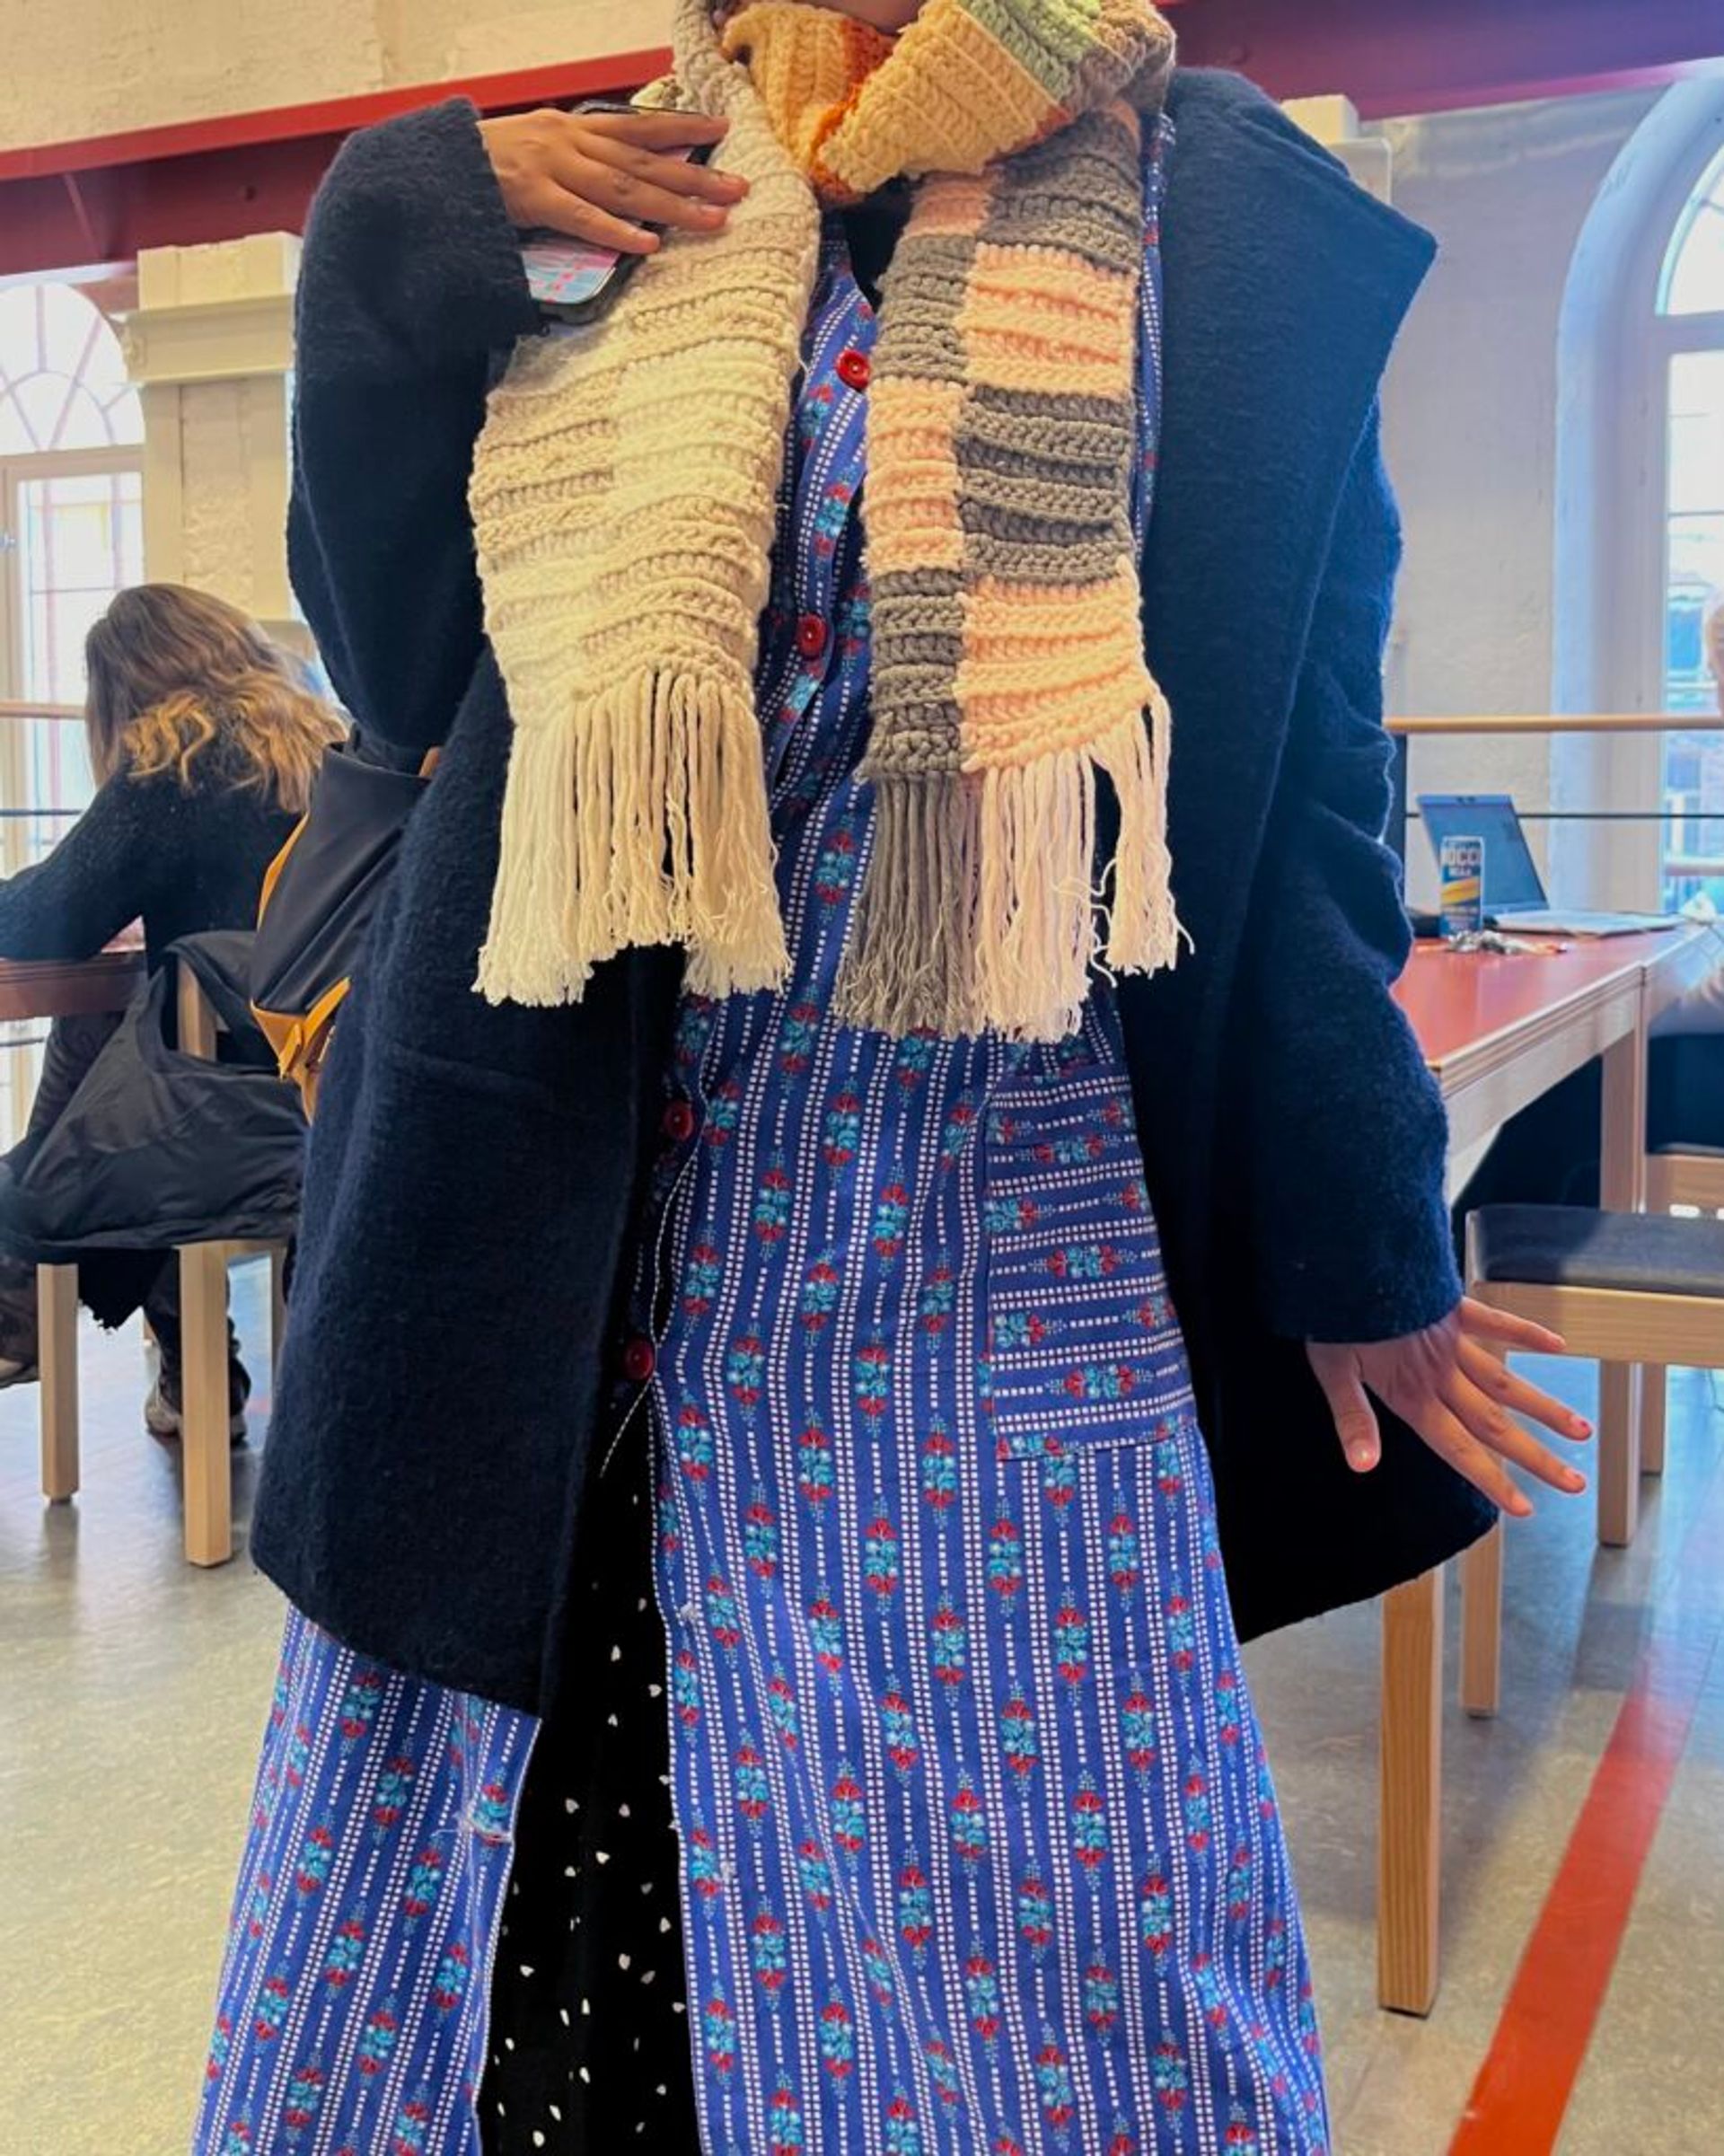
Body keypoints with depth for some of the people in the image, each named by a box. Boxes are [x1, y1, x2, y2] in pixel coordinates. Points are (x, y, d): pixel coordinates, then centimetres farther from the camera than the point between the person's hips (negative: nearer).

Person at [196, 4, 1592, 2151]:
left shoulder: (1216, 218, 2)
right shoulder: (638, 207, 9)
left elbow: (1293, 771, 2)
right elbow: (400, 654, 5)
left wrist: (1354, 1244, 3)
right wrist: (414, 222, -3)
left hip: (983, 1244, -2)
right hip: (574, 1226, 3)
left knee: (1020, 1927, 8)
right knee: (528, 1884, 13)